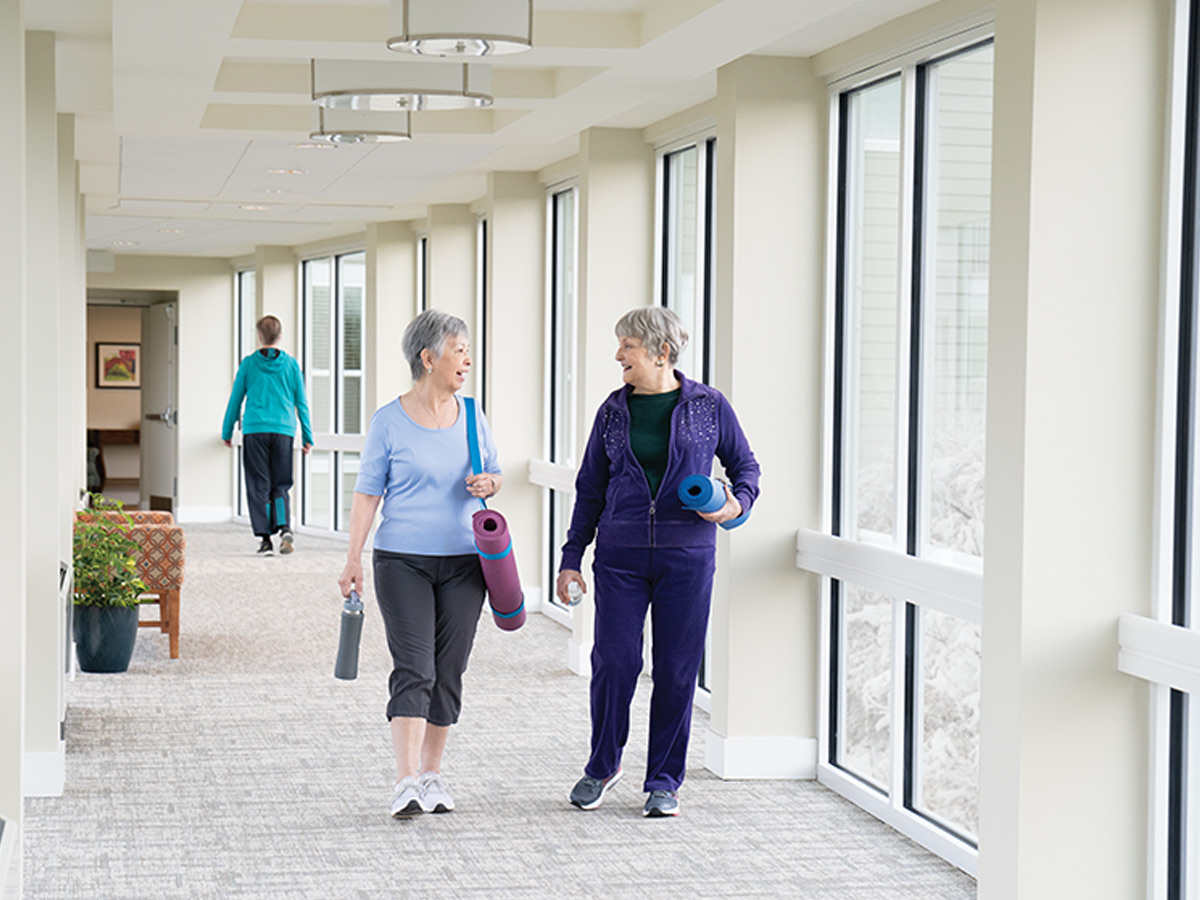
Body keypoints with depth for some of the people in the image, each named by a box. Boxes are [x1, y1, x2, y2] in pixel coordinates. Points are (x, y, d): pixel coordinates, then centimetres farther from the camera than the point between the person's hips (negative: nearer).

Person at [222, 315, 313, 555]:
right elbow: (301, 402, 7)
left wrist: (227, 431, 16)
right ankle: (285, 529, -13)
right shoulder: (290, 364, 5)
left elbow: (235, 399, 6)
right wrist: (307, 436, 13)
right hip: (283, 430, 1)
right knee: (280, 486, 9)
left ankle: (264, 537, -3)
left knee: (259, 486, 4)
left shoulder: (249, 363, 2)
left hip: (255, 430, -1)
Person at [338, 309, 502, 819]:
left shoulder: (471, 417, 8)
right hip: (403, 561, -4)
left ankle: (431, 776, 17)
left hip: (463, 561, 4)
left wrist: (489, 483, -6)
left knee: (448, 672, 6)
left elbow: (495, 473, 18)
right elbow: (367, 492, -3)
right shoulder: (389, 422, -4)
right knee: (413, 670, -12)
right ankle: (406, 783, -16)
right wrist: (353, 559, -8)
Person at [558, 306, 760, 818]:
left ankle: (664, 782, 15)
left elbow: (745, 465, 12)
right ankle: (602, 766, 18)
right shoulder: (614, 410, 7)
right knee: (614, 660, -4)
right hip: (620, 555, 1)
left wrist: (738, 502, -11)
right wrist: (571, 558, 8)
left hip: (686, 556, -1)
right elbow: (591, 488, 12)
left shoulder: (708, 406, 2)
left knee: (676, 670, 2)